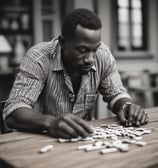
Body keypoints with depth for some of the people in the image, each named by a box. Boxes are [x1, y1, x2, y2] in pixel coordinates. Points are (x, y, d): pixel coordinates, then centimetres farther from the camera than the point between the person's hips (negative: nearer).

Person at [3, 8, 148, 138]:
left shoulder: (103, 54, -9)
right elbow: (13, 113, -27)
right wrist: (50, 123, -45)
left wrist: (127, 106, -19)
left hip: (84, 138, 3)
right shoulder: (38, 58, -20)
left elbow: (116, 94, 3)